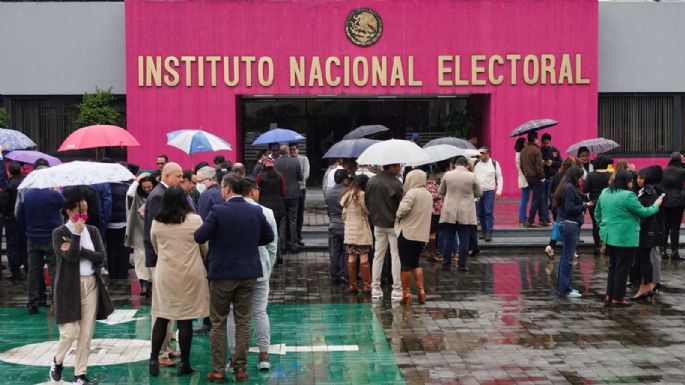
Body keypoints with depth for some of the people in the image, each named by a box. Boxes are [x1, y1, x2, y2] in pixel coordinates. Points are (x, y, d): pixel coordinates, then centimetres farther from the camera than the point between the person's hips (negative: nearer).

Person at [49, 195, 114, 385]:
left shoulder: (93, 231, 8)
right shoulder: (59, 232, -6)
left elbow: (101, 257, -4)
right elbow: (71, 257, -19)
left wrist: (78, 250, -12)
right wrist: (77, 233, -17)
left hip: (91, 284, 4)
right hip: (70, 285, -4)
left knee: (86, 333, 5)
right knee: (70, 332, -5)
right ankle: (57, 362, 24)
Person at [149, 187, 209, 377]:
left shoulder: (157, 222, -2)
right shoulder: (195, 220, -9)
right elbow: (205, 247, 2)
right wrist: (196, 259, 23)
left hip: (165, 274, 2)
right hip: (190, 274, -2)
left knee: (161, 317, 11)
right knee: (185, 319, 3)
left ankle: (154, 360, 12)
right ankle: (184, 363, 8)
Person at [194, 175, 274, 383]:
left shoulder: (218, 211, -14)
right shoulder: (256, 211, -1)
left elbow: (199, 237, -14)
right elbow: (269, 237, 10)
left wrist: (216, 236, 7)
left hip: (222, 273, -3)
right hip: (248, 273, 3)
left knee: (218, 323, 7)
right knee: (243, 322, 10)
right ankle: (240, 368, 12)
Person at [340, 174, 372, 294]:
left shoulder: (347, 194, 12)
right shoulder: (361, 194, -12)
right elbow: (368, 211, -9)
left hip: (349, 230, 7)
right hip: (361, 230, -7)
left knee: (351, 258, 8)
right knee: (364, 258, -4)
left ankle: (352, 284, 10)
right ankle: (367, 285, -3)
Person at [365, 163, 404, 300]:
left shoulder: (371, 181, 0)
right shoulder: (396, 184, -17)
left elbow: (366, 201, 7)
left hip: (378, 224, 5)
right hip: (393, 224, -5)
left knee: (378, 255, 11)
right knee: (396, 256, 2)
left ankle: (375, 288, 13)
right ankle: (397, 289, 3)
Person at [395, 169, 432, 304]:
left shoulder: (412, 193, -13)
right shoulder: (429, 195, 12)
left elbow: (404, 208, -26)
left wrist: (398, 215, -7)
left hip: (407, 233, -7)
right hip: (422, 234, 7)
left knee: (405, 264, 1)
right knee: (415, 263, 17)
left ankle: (406, 293, 4)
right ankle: (421, 291, 6)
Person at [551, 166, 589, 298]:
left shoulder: (565, 187, 13)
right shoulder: (570, 188, -16)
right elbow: (570, 208, -21)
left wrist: (583, 204, 6)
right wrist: (584, 206, -10)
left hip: (565, 224, 10)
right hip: (570, 225, -10)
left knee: (565, 257, 15)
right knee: (568, 258, -4)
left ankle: (562, 287, 22)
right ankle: (565, 289, 0)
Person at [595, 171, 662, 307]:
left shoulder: (605, 193, 6)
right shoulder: (628, 196, -18)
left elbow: (597, 213, 14)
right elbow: (643, 212, -10)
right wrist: (656, 206, 7)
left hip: (609, 236, 8)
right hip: (625, 238, -8)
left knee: (613, 266, 18)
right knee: (622, 268, 3)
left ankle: (609, 295, 18)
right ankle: (618, 298, 8)